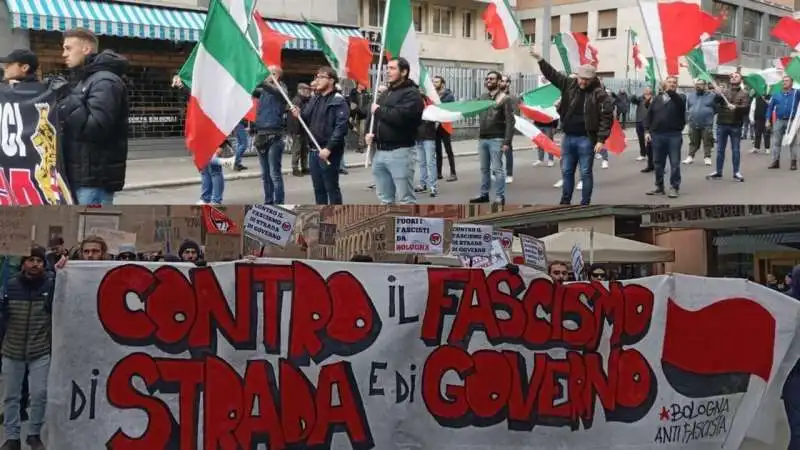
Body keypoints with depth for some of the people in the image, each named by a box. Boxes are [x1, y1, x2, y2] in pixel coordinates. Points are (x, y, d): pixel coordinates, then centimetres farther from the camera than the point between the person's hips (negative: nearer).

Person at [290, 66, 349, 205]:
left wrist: (329, 148, -23)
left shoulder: (338, 100, -9)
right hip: (314, 150, 8)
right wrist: (299, 115, -2)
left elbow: (341, 127, -18)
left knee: (331, 188, -1)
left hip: (329, 152, -7)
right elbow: (307, 120, 20)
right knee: (318, 188, 13)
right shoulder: (314, 99, 15)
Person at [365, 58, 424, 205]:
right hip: (380, 152, 8)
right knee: (385, 199, 14)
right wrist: (370, 133, 3)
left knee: (405, 199, -5)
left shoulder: (411, 93, -8)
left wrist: (379, 110, -9)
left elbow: (400, 116, -25)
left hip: (400, 152, -8)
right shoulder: (385, 94, 20)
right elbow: (374, 116, 24)